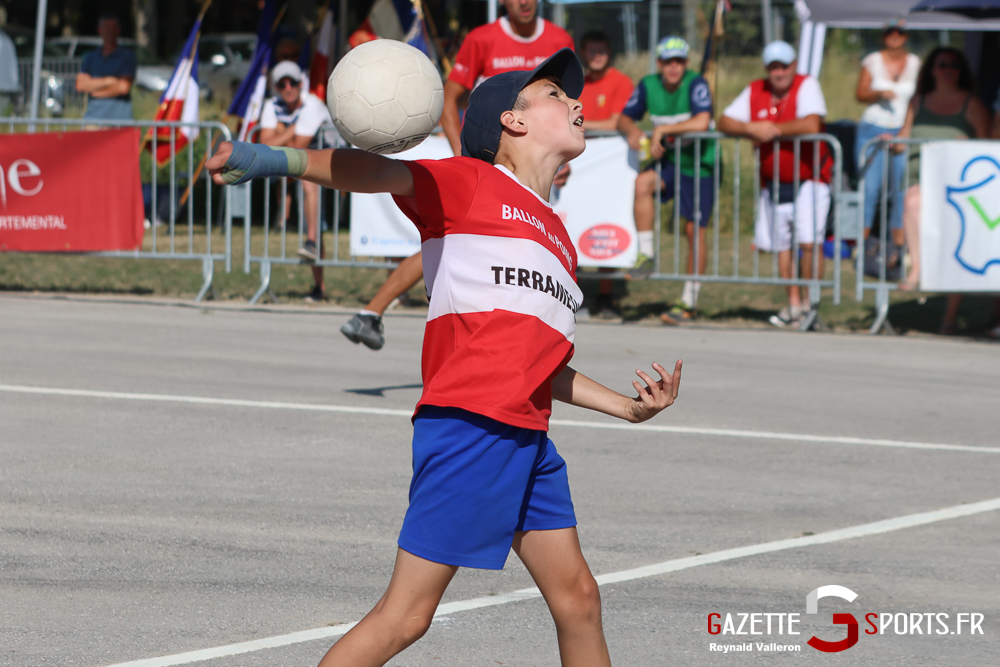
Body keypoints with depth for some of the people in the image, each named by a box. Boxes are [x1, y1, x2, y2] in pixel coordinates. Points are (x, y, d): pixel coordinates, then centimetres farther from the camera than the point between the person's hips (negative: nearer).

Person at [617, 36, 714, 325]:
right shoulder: (648, 85, -2)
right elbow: (624, 118, 5)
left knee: (695, 229, -4)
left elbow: (702, 122, -31)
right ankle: (646, 255, -17)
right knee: (642, 182, -27)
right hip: (670, 161, 4)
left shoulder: (696, 84, -17)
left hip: (701, 166, -4)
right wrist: (632, 130, -19)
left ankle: (689, 300, 7)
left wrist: (662, 130, -26)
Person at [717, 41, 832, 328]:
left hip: (809, 180, -5)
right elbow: (724, 122, 1)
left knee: (809, 240, -16)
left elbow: (811, 125, -27)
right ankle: (793, 303, 20)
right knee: (780, 244, 9)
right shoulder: (755, 92, 2)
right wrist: (750, 128, -19)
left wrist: (772, 129, -18)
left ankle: (810, 303, -4)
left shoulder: (806, 86, -12)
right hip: (773, 183, 5)